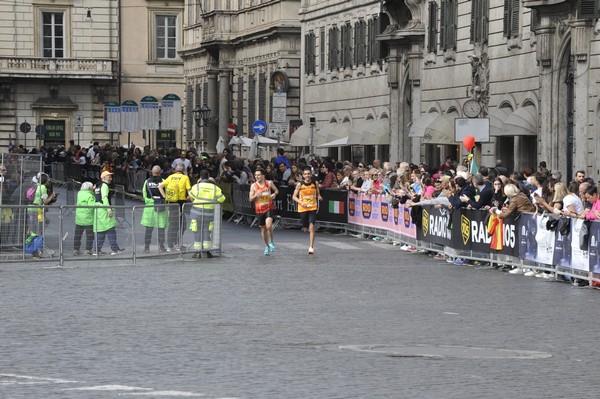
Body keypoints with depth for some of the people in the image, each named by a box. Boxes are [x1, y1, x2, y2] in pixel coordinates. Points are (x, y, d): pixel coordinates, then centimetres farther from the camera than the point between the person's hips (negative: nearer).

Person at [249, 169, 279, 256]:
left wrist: (274, 194, -8)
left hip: (269, 208, -2)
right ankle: (266, 246, 27)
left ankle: (271, 242, 1)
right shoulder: (253, 186, 0)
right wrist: (256, 195, -18)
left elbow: (276, 190, 14)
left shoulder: (269, 183, 0)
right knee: (263, 228, 9)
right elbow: (251, 199, 1)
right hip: (259, 210, 2)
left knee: (269, 226, -22)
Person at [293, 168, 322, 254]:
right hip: (303, 208, 1)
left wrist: (319, 197, -12)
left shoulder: (315, 184, -1)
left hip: (313, 208, 0)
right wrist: (301, 202, -17)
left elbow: (318, 194, 12)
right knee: (305, 229, 9)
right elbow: (294, 197, 0)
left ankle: (311, 247, -14)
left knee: (312, 227, -14)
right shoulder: (300, 185, -5)